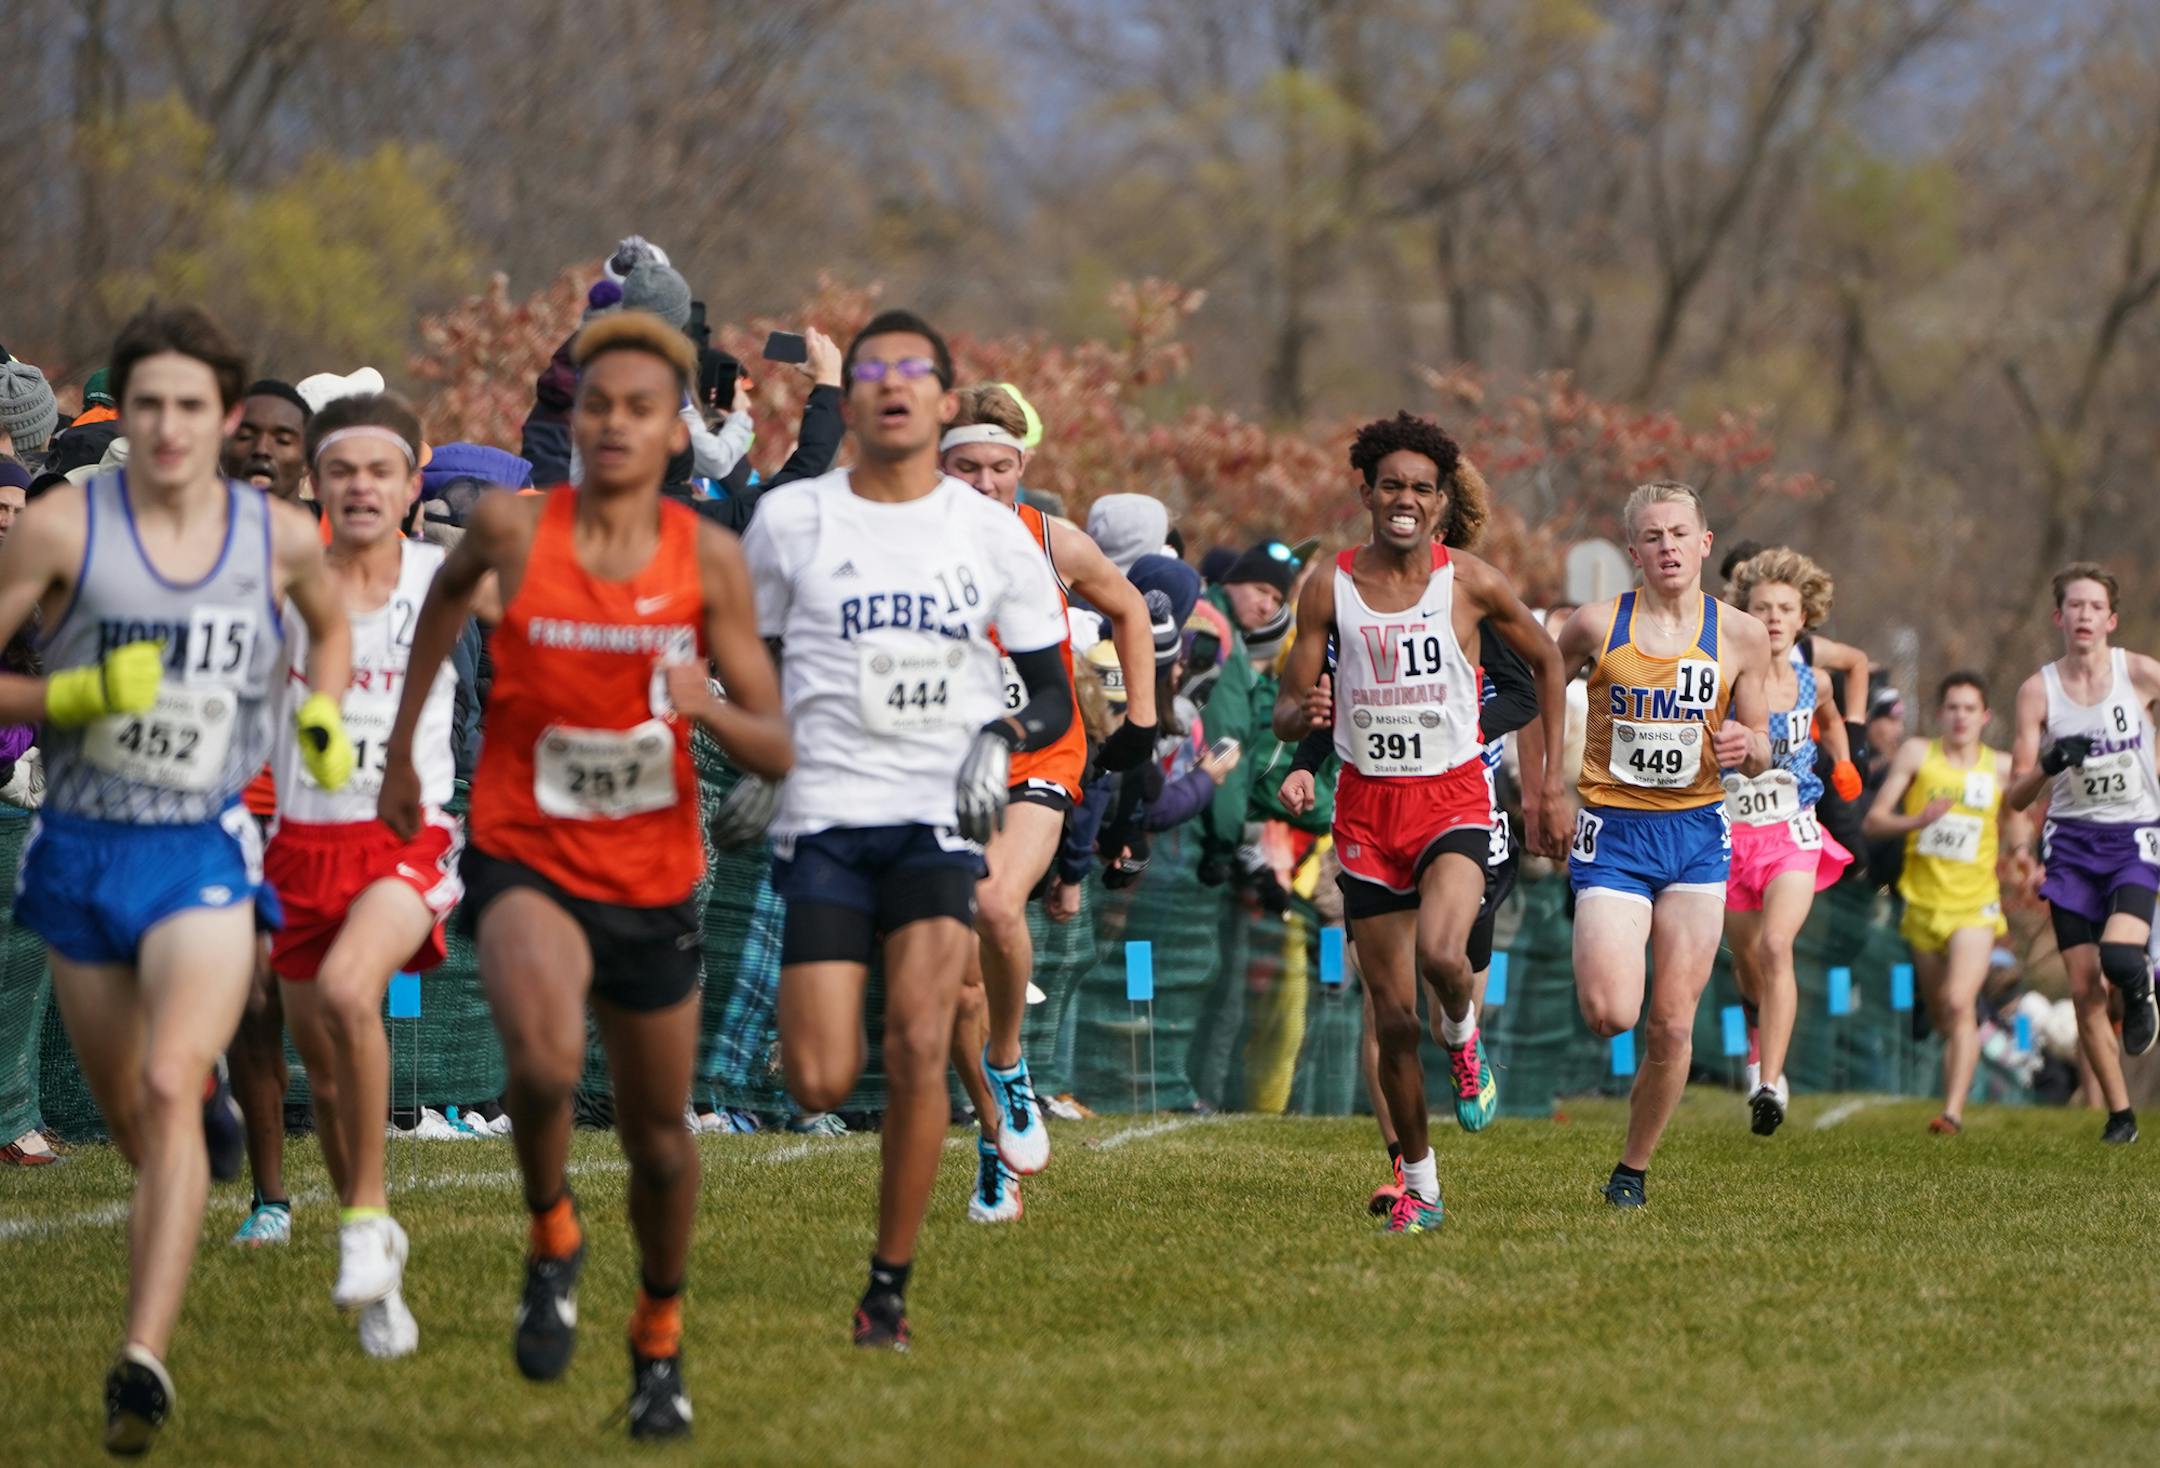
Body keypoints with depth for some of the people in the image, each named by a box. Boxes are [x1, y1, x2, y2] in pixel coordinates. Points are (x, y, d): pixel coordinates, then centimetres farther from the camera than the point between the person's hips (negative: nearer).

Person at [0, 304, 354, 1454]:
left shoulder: (281, 538, 0)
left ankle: (144, 1361, -28)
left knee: (168, 1090, -21)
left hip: (206, 853, -1)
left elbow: (330, 626, 24)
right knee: (124, 1112, 13)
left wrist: (322, 715, 6)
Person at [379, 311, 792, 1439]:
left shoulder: (709, 560, -8)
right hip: (524, 859, -2)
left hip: (654, 883, 2)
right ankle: (551, 1237, -2)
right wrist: (402, 744, 19)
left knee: (659, 1140, 14)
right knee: (543, 1061, -32)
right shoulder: (514, 529, -10)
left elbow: (776, 754, -6)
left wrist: (710, 708, -27)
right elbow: (450, 588, 16)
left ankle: (659, 1336, 42)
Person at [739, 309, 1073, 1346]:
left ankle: (890, 1287, -5)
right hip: (825, 820, 0)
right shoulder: (790, 520, 5)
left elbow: (1053, 695, 12)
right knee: (821, 1085, -10)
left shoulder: (995, 535, 6)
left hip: (940, 821, 0)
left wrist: (1006, 735, -9)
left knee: (918, 1047, -18)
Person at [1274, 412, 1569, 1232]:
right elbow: (1285, 716, 2)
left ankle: (1463, 1038, 6)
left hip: (1453, 798, -2)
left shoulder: (1470, 582, -4)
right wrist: (1305, 712, -23)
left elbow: (1546, 662, 11)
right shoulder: (1329, 588, -2)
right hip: (1367, 805, 2)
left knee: (1441, 954, -29)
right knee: (1393, 1017, 3)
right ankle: (1418, 1185, 18)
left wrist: (1552, 782, 8)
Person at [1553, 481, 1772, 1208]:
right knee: (1610, 1014, -18)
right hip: (1613, 829, -2)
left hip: (1696, 833, 2)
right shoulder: (1597, 625, -4)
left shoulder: (1740, 636, 1)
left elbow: (1760, 753, 9)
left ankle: (1635, 1167, 17)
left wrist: (1748, 745, -13)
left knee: (1673, 1025, -1)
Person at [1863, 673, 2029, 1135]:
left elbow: (2014, 827, 15)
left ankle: (1953, 1113, -23)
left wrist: (2020, 853, -7)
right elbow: (1874, 821, -3)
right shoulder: (1917, 754, -1)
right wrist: (1917, 820, -22)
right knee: (1939, 1012, 12)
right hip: (1924, 902, 2)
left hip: (1975, 905, -2)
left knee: (1959, 1002, -20)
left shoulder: (2001, 767, 1)